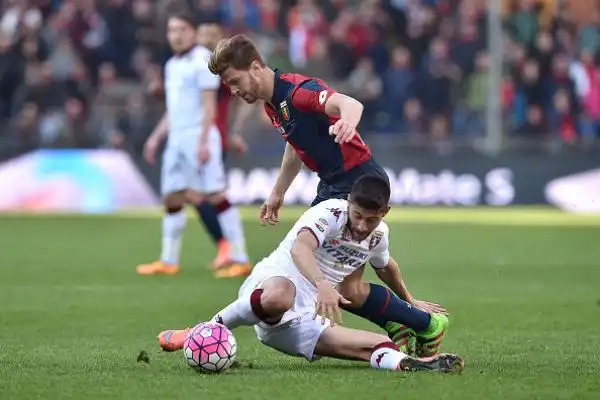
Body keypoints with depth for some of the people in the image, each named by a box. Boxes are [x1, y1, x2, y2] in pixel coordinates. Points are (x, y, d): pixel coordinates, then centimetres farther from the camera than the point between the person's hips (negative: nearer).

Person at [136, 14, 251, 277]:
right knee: (172, 198, 8)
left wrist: (203, 141, -20)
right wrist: (156, 137, 21)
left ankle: (240, 258, -11)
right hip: (176, 139, 9)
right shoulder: (172, 66, 18)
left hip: (199, 137, -8)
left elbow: (209, 105, -13)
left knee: (216, 196, -11)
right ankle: (169, 261, 13)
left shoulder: (202, 61, -8)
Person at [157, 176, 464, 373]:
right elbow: (300, 248, -34)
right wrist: (323, 285, -52)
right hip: (271, 283, -7)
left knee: (377, 345, -13)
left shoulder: (379, 235, 11)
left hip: (304, 322, 7)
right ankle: (207, 331, -27)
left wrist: (408, 302, 49)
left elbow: (386, 265, 38)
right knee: (280, 295, -45)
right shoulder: (330, 212, -12)